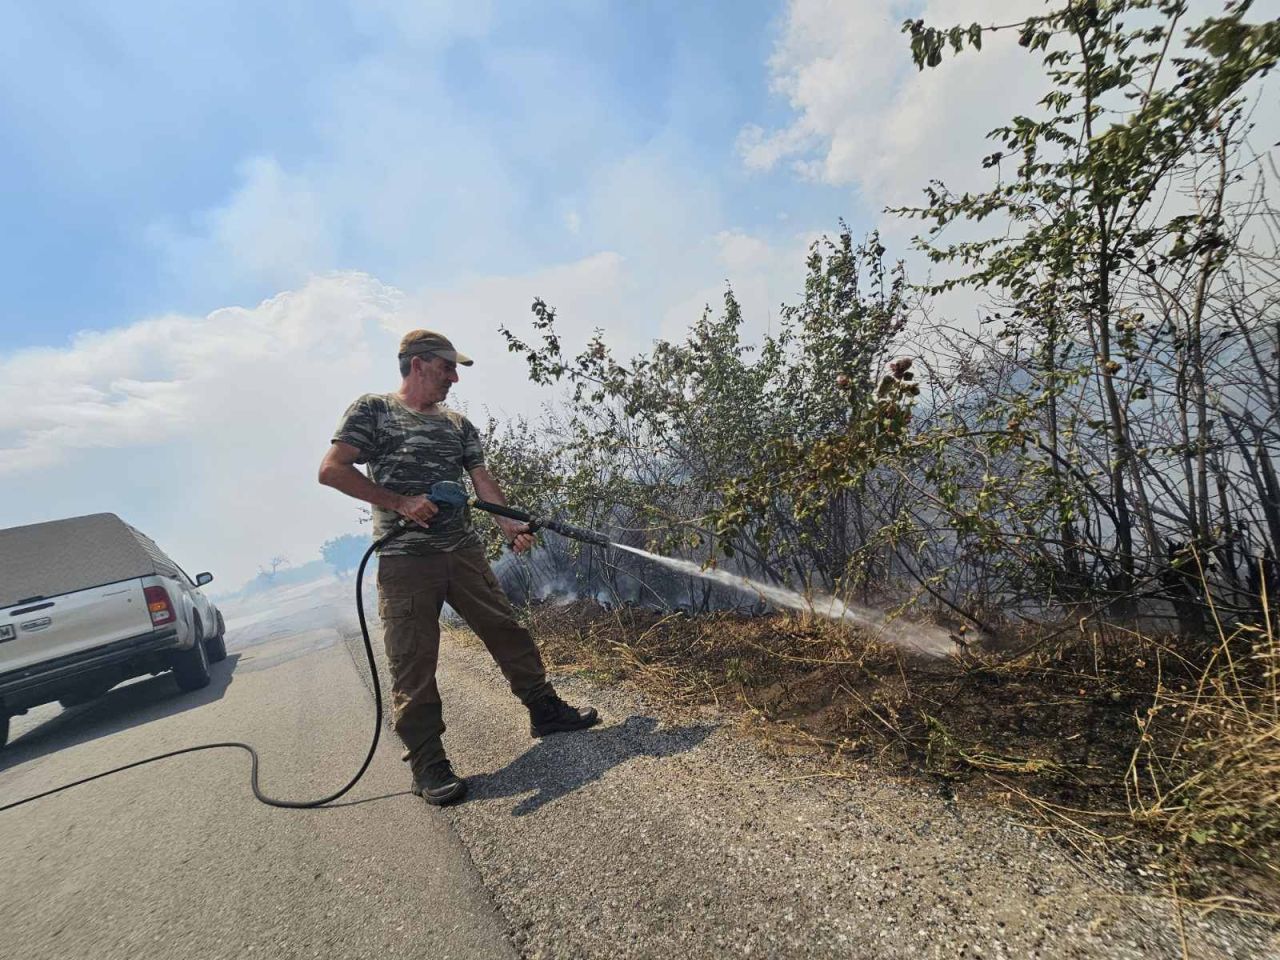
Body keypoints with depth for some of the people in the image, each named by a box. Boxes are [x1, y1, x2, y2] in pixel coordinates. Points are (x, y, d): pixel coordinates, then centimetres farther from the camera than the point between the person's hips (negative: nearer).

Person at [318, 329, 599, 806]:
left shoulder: (458, 423, 14)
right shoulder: (372, 410, 1)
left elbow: (483, 479, 6)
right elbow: (331, 469, -7)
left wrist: (509, 523, -9)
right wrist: (398, 502, -13)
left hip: (463, 550, 5)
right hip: (404, 560, -4)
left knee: (507, 631, 9)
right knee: (413, 664, 1)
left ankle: (545, 710, 25)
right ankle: (428, 765, 16)